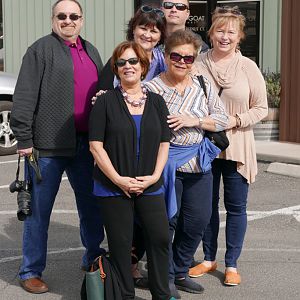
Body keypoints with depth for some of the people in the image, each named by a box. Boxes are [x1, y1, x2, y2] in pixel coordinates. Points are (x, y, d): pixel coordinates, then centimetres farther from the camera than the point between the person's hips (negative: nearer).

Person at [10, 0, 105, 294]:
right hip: (49, 145, -6)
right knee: (39, 209, 3)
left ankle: (93, 257, 34)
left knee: (92, 204, 16)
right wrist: (24, 139, -14)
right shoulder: (41, 49, -5)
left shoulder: (91, 52, 16)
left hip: (85, 143, 6)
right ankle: (31, 271, 15)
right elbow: (24, 97, -10)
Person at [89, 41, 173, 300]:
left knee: (160, 238, 1)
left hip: (149, 187, 3)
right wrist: (119, 179, -12)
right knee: (121, 243, 3)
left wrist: (154, 176, -5)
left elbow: (164, 143, 10)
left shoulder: (157, 102, 10)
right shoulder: (106, 101, -2)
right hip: (113, 188, -3)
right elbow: (96, 145, -6)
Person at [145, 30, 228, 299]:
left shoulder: (203, 86, 6)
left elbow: (222, 119, 3)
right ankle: (166, 278, 20)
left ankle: (181, 272, 29)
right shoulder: (151, 88, -6)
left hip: (198, 163, 5)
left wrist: (195, 120, -12)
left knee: (198, 220, 10)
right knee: (166, 221, 1)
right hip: (166, 163, -5)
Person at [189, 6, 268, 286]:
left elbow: (260, 108, 0)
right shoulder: (197, 64, -4)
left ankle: (231, 264, 21)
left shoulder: (248, 67, -5)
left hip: (237, 146, -1)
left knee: (236, 207, 7)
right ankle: (208, 258, 29)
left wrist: (234, 121, -14)